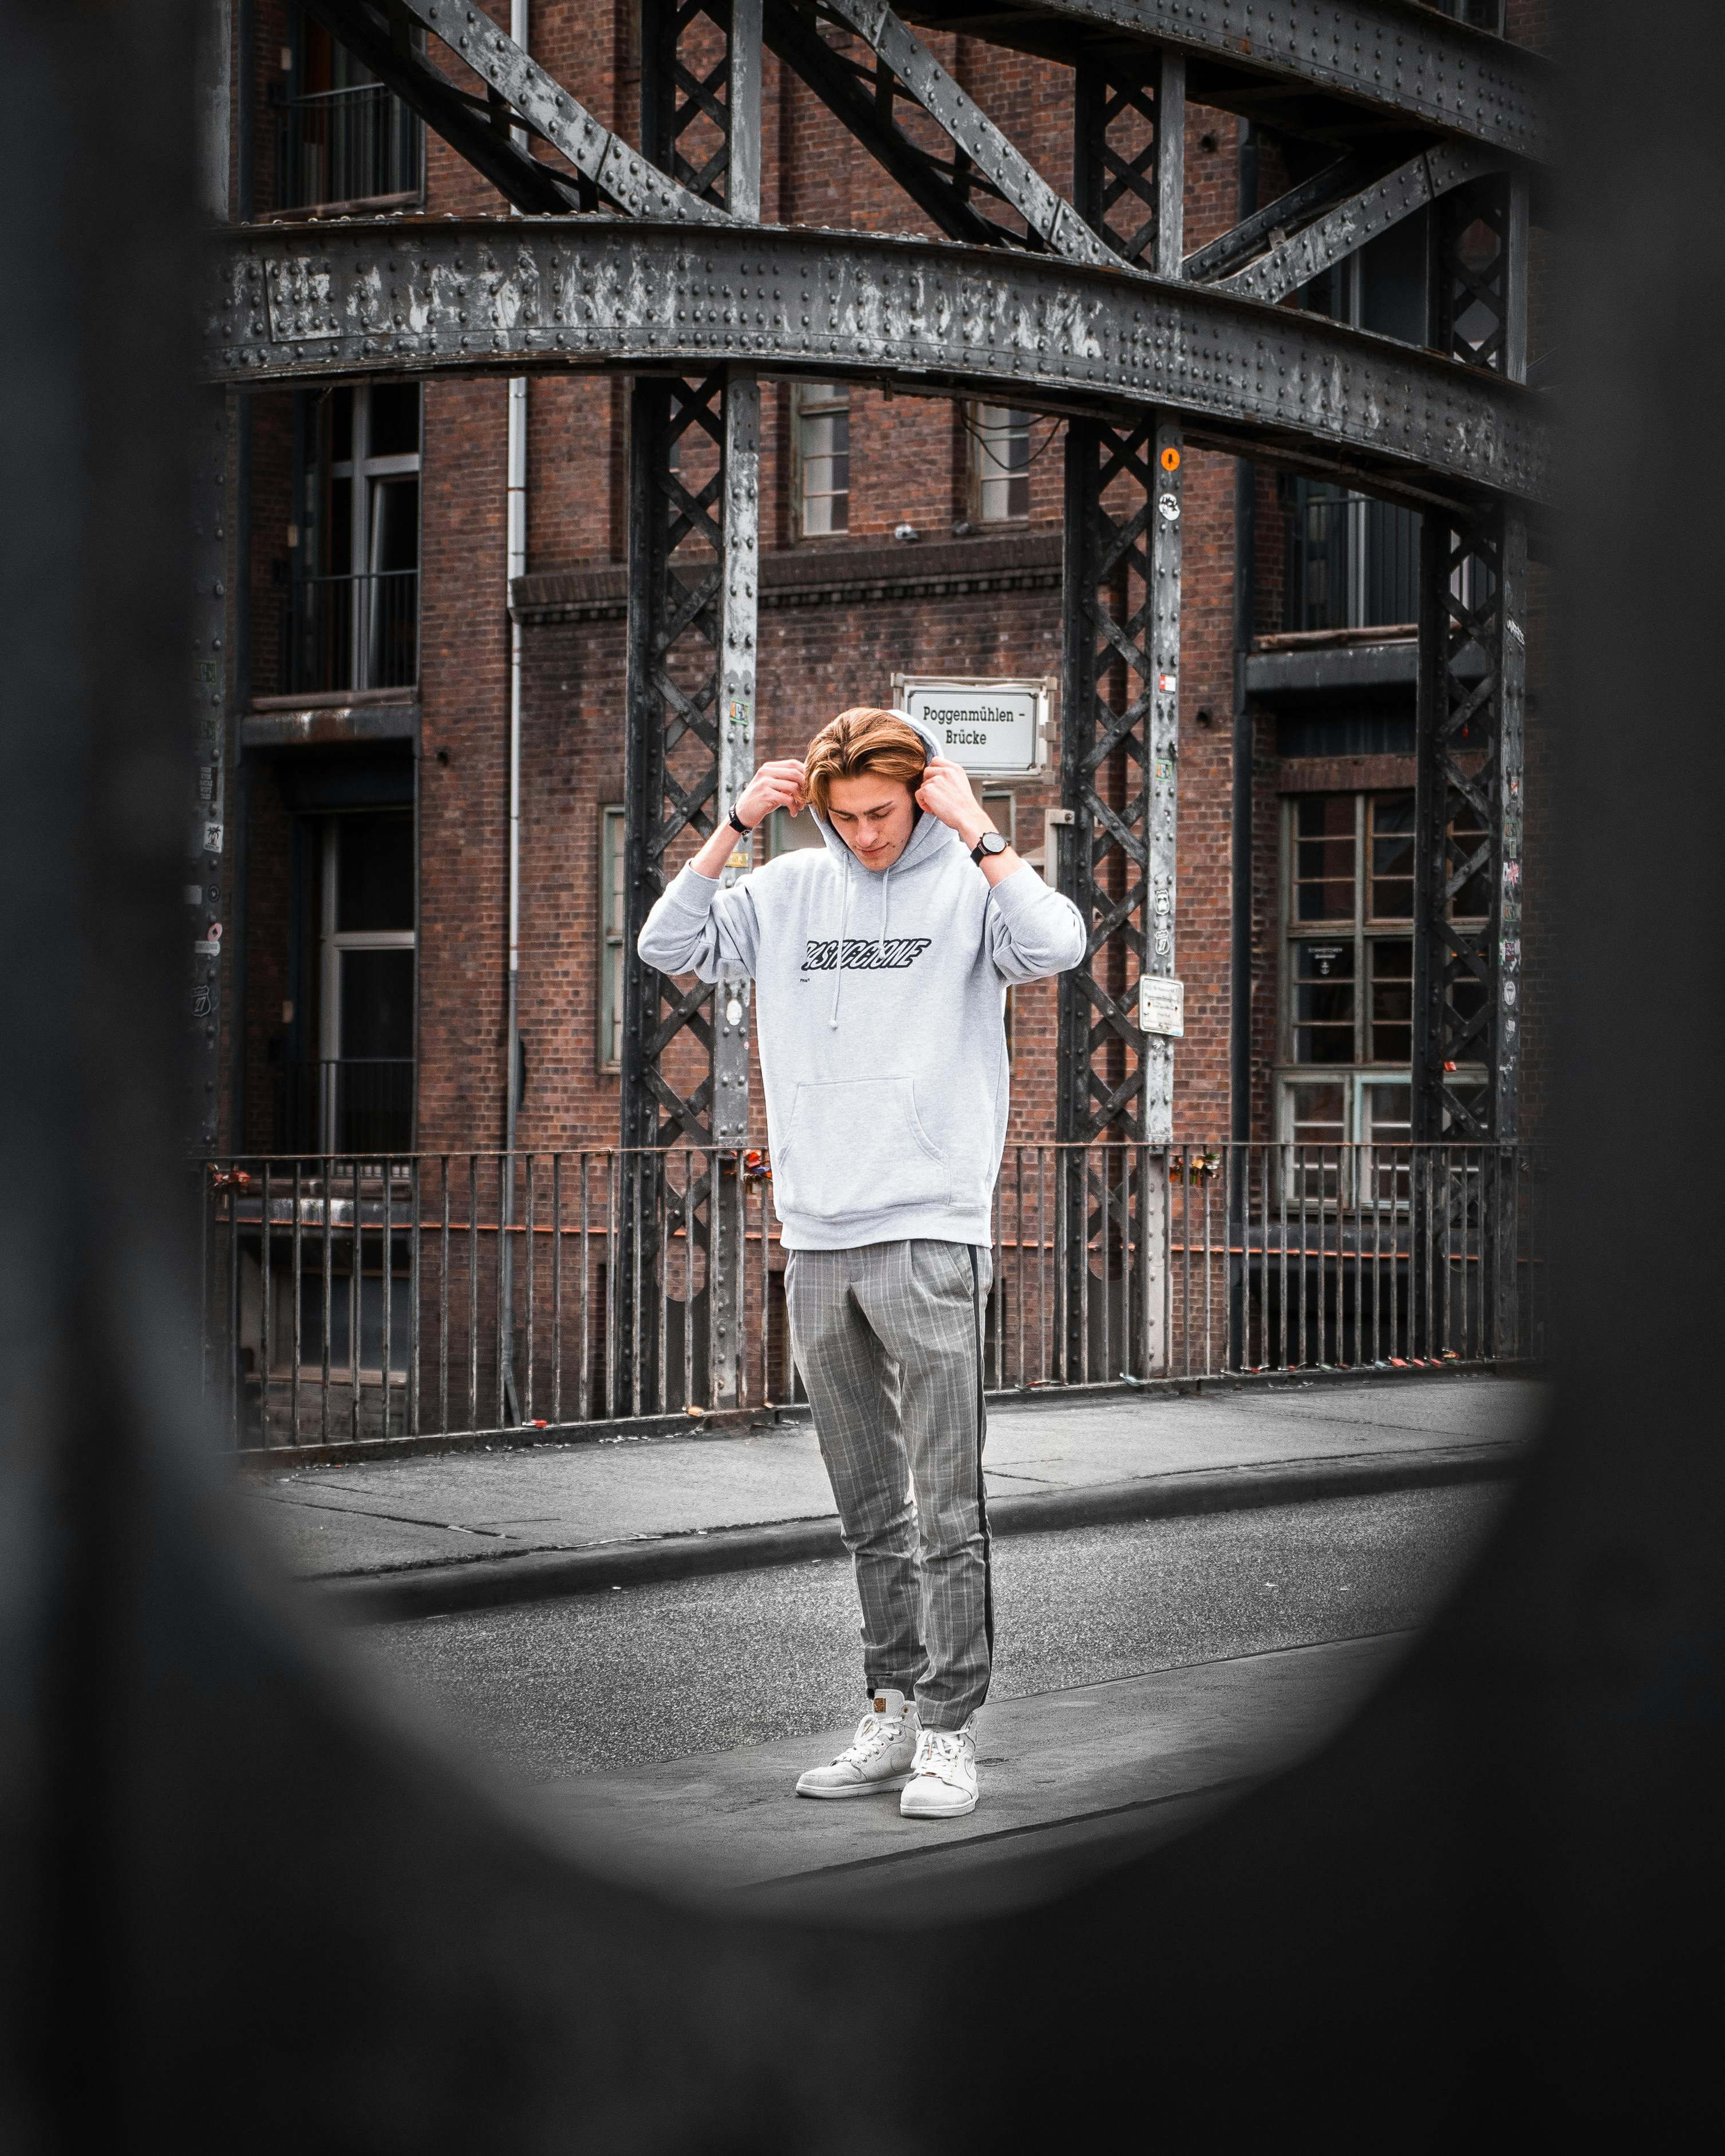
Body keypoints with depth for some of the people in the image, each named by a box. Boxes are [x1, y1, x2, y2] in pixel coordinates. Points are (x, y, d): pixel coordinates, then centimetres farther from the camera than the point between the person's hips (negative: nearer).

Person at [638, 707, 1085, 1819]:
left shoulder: (970, 884, -1)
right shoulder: (788, 889, 11)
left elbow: (1057, 946, -19)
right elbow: (671, 947, 10)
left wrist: (976, 828, -14)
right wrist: (734, 828, 2)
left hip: (931, 1235, -5)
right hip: (815, 1238, 5)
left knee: (947, 1508, -5)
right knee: (869, 1509, 12)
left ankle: (950, 1729, 0)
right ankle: (894, 1709, 20)